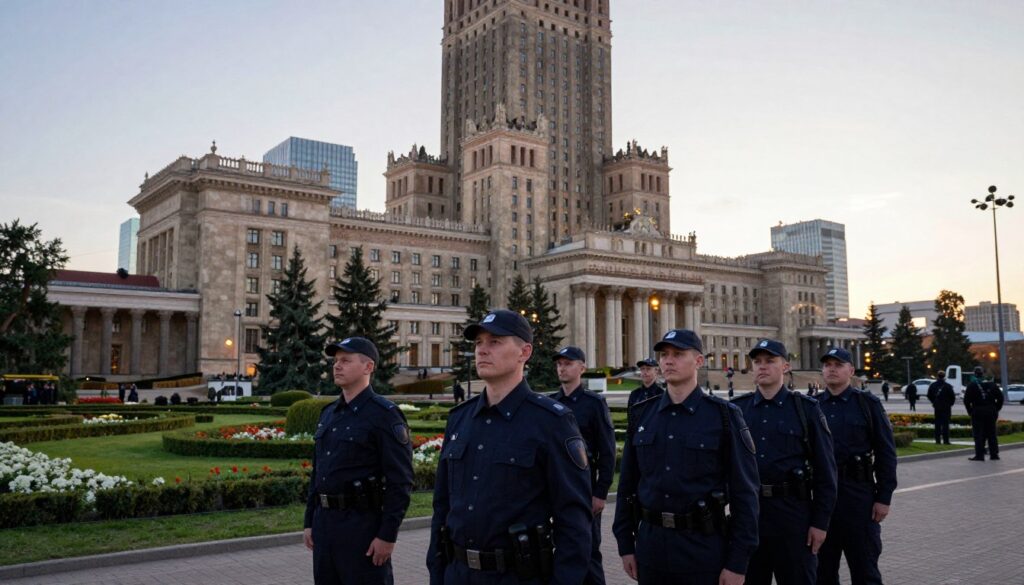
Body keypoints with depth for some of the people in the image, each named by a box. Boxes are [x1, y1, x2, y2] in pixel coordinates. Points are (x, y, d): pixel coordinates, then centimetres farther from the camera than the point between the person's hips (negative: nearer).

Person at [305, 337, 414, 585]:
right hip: (324, 522, 8)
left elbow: (401, 481, -15)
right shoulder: (328, 413, 12)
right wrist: (309, 522, 14)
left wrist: (388, 535, -18)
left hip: (363, 524, -7)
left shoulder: (385, 415, -12)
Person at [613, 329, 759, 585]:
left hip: (704, 545, -3)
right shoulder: (641, 414, 4)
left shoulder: (724, 416, -6)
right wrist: (625, 544, 7)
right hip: (650, 542, 4)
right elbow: (627, 484, 9)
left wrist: (738, 563, -10)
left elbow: (745, 493, -8)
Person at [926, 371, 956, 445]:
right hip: (946, 407, -3)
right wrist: (950, 403, 9)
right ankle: (945, 440, -1)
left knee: (937, 423, 8)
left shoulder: (933, 385, 2)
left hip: (937, 407, 3)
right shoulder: (947, 386, -11)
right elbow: (952, 397, -9)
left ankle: (937, 440, 7)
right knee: (945, 423, 0)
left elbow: (929, 395, 10)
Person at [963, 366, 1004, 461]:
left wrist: (970, 411, 0)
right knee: (991, 434, 12)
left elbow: (967, 400, -10)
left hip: (978, 412, -4)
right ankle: (994, 454, 15)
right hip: (991, 412, 4)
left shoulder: (972, 386, -6)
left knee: (979, 435, -2)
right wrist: (996, 409, 12)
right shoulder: (992, 384, 6)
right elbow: (1000, 398, 7)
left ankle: (979, 455, -4)